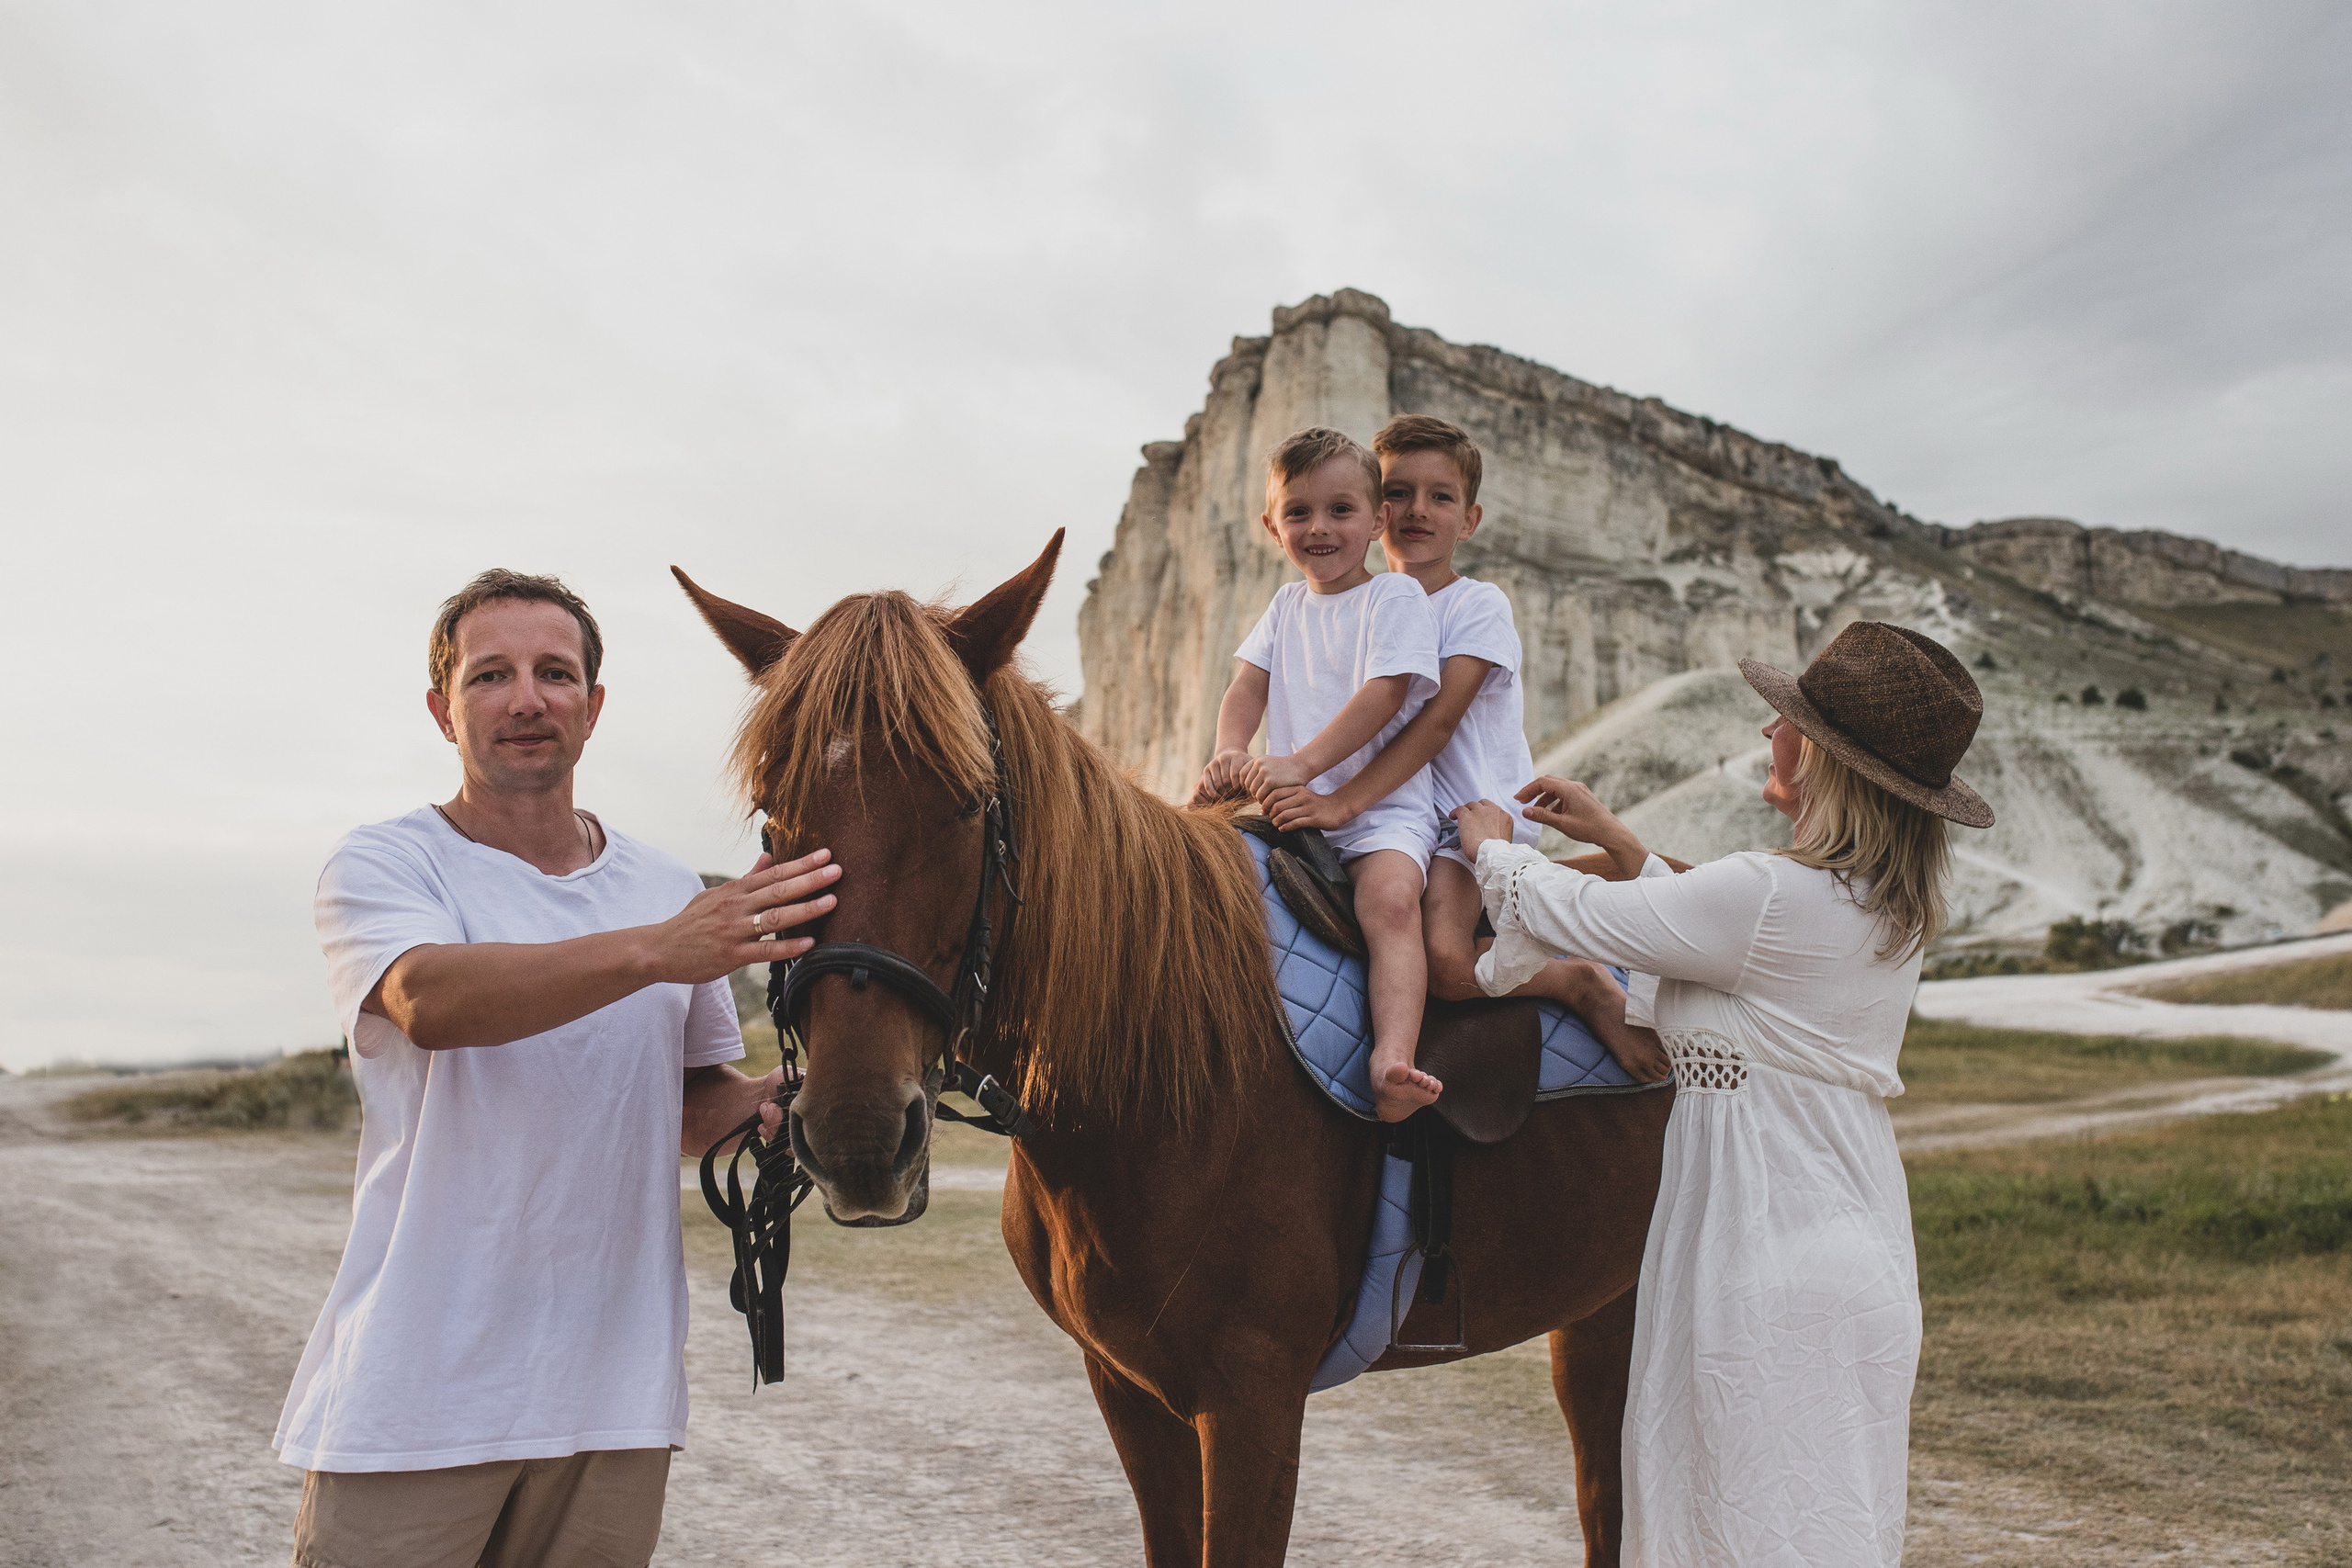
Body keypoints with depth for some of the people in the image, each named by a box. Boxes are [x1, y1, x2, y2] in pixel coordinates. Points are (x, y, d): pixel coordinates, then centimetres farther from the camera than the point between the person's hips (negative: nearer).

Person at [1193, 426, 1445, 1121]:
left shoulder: (1397, 596, -1)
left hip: (1385, 808, -7)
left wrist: (1301, 763, -25)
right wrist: (1231, 755, -13)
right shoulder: (1287, 605, 19)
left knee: (1390, 898, -33)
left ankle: (1392, 1061, -48)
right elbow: (1249, 685, 9)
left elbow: (1384, 695, -14)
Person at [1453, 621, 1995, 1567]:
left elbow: (1578, 917, -12)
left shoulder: (1775, 896, -22)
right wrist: (1618, 842, 22)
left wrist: (1493, 848, 8)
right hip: (1861, 1250, 9)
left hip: (1768, 1266, -9)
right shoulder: (1892, 905, 5)